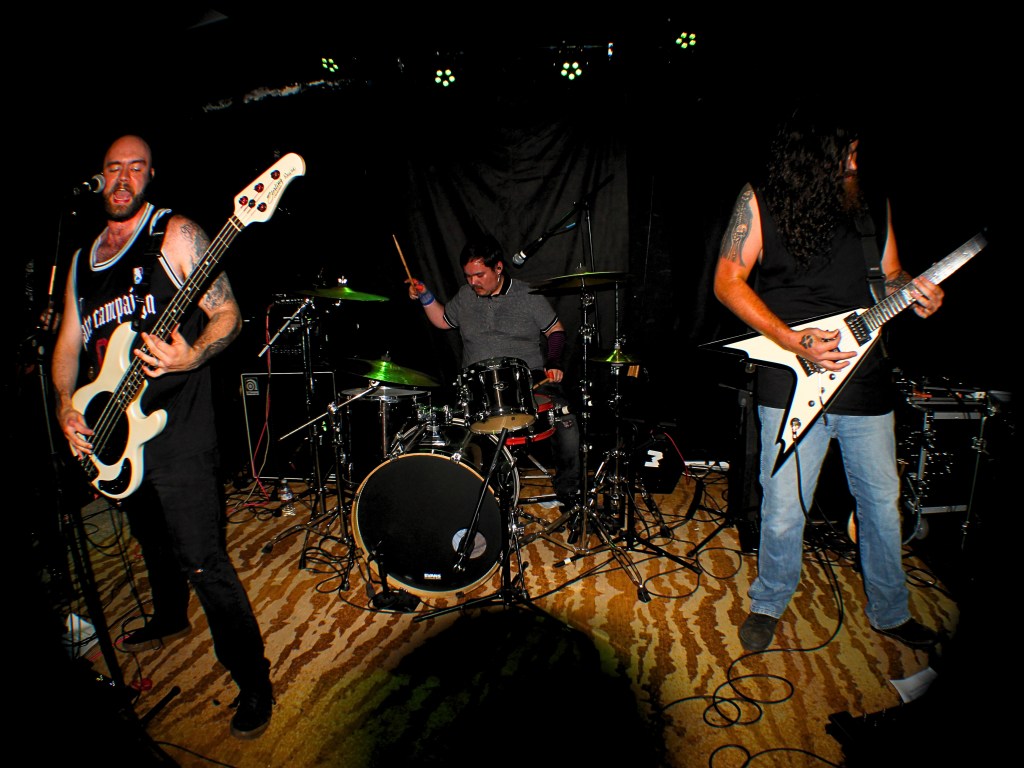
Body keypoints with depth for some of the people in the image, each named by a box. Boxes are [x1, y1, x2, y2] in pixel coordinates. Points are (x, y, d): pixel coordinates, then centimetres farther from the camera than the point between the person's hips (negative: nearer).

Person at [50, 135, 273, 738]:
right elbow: (69, 341, 19)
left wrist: (191, 357, -29)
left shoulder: (175, 234, -4)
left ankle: (254, 682, 3)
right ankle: (170, 619, 51)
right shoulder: (82, 259, 16)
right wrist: (65, 405, 3)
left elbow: (228, 313, -10)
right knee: (153, 540, 25)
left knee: (202, 560, -10)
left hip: (177, 427, -7)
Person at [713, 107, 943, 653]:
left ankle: (890, 612, 38)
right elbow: (728, 282, -7)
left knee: (882, 501, 15)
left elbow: (888, 274, 20)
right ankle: (769, 605, 29)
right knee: (784, 509, 2)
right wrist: (793, 341, -15)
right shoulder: (761, 200, -3)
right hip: (793, 383, -4)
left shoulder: (874, 204, 10)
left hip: (867, 379, 5)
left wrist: (914, 292, -5)